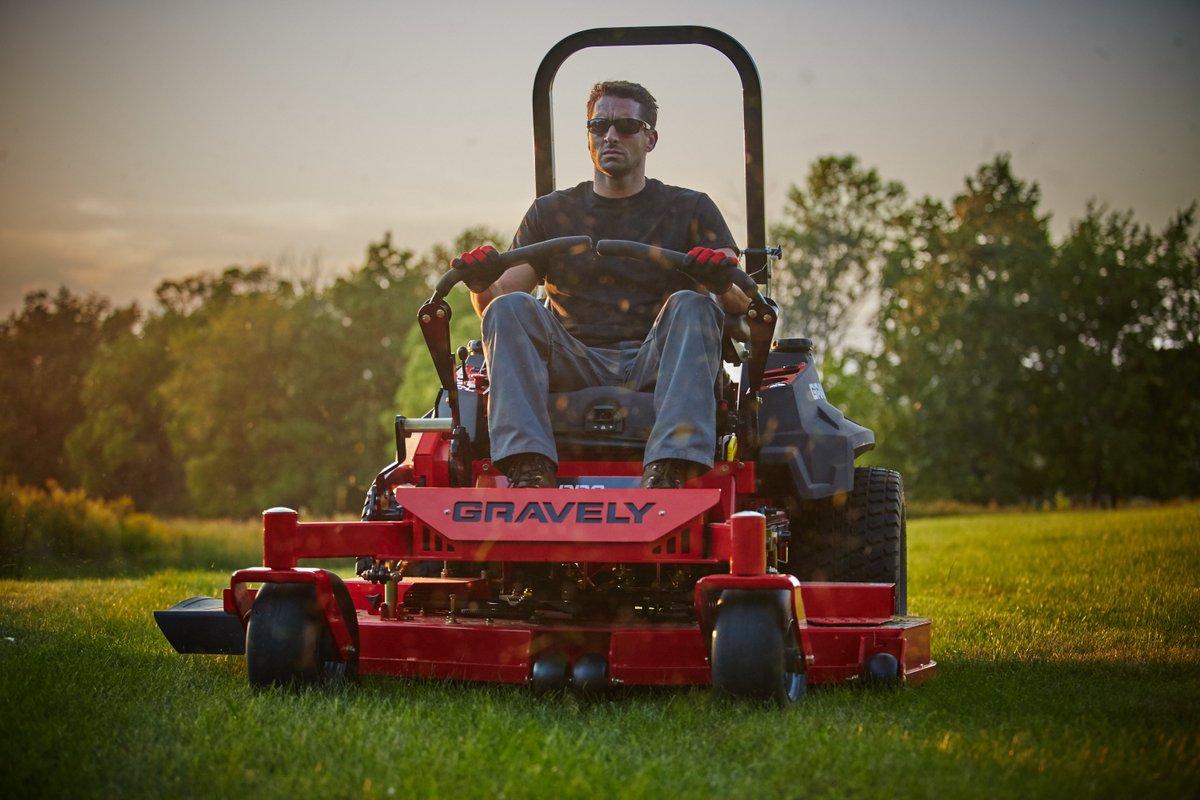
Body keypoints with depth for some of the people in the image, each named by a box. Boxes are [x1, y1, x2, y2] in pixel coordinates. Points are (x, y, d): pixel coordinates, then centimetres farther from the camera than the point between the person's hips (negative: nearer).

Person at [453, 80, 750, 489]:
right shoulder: (551, 212, 19)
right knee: (510, 308, -23)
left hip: (653, 366, -1)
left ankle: (667, 472, -46)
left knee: (690, 305, -28)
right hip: (573, 370, 1)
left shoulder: (690, 210, 15)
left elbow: (739, 302, 1)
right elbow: (495, 303, 11)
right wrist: (482, 284, -14)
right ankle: (529, 468, -41)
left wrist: (722, 280, -24)